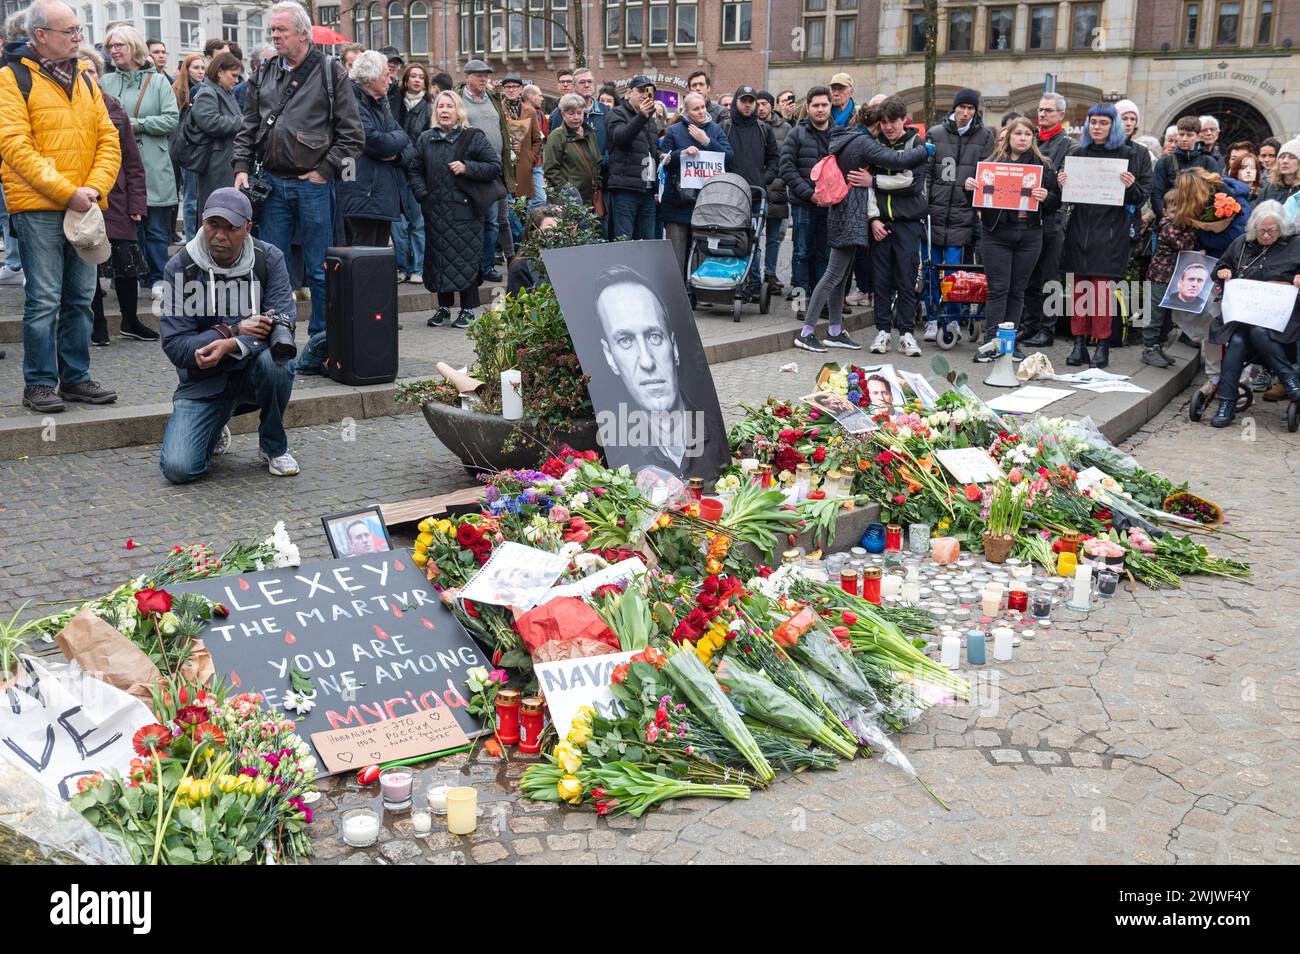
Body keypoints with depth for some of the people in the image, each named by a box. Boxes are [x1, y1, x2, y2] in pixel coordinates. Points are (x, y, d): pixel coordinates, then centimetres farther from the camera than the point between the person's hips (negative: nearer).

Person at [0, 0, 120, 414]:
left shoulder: (84, 81, 14)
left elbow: (109, 140, 11)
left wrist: (95, 188, -6)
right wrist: (66, 192, -18)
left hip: (84, 208, 6)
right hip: (37, 208, -6)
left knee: (80, 298, 10)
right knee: (44, 300, -4)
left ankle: (75, 377, 19)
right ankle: (39, 384, 5)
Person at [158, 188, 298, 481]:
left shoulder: (268, 258, -6)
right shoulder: (181, 267, -8)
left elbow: (282, 323, -16)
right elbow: (175, 346, -13)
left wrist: (232, 346, -33)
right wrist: (235, 330, -25)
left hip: (252, 370, 0)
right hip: (203, 380, 0)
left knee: (272, 358, -37)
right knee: (177, 468, -20)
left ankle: (274, 446, -8)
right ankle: (216, 433, 21)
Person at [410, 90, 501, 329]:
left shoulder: (473, 137, 1)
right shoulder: (425, 139, 12)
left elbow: (495, 166, -2)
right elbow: (416, 171, 17)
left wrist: (467, 168, -13)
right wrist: (421, 194, 1)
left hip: (464, 210, -4)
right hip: (435, 210, 4)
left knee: (466, 258, -5)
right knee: (438, 258, 6)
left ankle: (467, 309, 5)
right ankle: (444, 307, 18)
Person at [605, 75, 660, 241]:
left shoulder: (650, 119, 24)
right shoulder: (618, 115, 2)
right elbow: (621, 137, -20)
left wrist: (661, 157, 13)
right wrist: (641, 117, -34)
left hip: (648, 189, 7)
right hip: (625, 189, -7)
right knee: (623, 240, -10)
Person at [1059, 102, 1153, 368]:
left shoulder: (1131, 154, 2)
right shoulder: (1078, 153, 12)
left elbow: (1142, 198, 1)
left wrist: (1131, 186, -19)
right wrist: (1062, 184, -4)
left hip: (1110, 231, -3)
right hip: (1080, 228, 3)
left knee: (1102, 287, -6)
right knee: (1080, 287, 3)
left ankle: (1102, 344, 3)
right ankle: (1079, 343, 9)